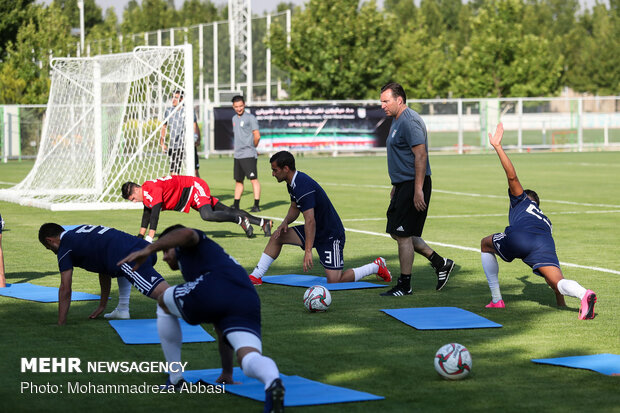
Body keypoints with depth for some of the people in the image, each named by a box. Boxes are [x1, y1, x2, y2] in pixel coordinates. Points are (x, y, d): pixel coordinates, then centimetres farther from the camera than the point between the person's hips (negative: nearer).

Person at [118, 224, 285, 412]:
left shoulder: (196, 244, 28)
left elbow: (186, 234, -2)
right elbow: (223, 332, 49)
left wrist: (148, 249, -8)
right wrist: (227, 373, 53)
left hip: (212, 289, -6)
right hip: (248, 302, 6)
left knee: (163, 302, 26)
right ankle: (272, 380, -54)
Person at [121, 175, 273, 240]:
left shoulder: (152, 189, -27)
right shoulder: (145, 194, 4)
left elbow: (155, 213, -35)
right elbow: (147, 213, 20)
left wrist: (149, 238, -38)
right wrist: (140, 235, 20)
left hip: (195, 187, -9)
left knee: (207, 215, -34)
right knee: (227, 211, 5)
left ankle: (241, 219, -19)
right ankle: (263, 222, 7)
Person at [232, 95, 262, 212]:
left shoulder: (250, 118, -7)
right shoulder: (234, 119, 16)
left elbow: (257, 136, -8)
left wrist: (252, 147, 5)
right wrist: (237, 148, 14)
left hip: (248, 155, -8)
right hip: (237, 155, 8)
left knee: (253, 179, -10)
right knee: (238, 181, 12)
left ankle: (256, 205, -12)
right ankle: (236, 205, 17)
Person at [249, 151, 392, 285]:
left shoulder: (303, 186, -28)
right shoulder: (293, 183, 3)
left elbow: (310, 221, -33)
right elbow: (295, 207, 20)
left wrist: (308, 251, -36)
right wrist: (285, 222, -1)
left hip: (331, 235, -10)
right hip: (317, 231, 10)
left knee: (334, 281, -12)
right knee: (277, 236, 4)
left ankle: (376, 266, 5)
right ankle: (256, 276, 10)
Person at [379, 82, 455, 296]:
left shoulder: (410, 121, -17)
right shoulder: (397, 121, 16)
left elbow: (421, 156, -23)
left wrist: (418, 190, -26)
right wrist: (396, 186, 25)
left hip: (413, 187, -11)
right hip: (403, 186, 11)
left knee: (403, 234, -6)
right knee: (397, 232, 13)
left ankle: (404, 285, 4)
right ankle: (440, 263, 21)